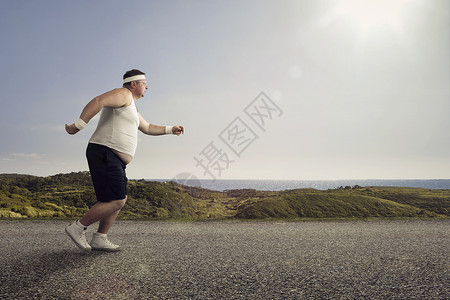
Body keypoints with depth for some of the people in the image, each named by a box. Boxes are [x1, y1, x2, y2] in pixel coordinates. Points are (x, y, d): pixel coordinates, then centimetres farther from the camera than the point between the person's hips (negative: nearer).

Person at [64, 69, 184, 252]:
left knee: (120, 199, 12)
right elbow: (98, 101, -19)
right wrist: (78, 126, -25)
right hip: (105, 154, -11)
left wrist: (170, 130, 30)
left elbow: (147, 128, 38)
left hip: (114, 161, 11)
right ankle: (77, 228, -1)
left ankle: (99, 239, 16)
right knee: (116, 201, -14)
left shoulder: (132, 107, 28)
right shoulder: (123, 94, -3)